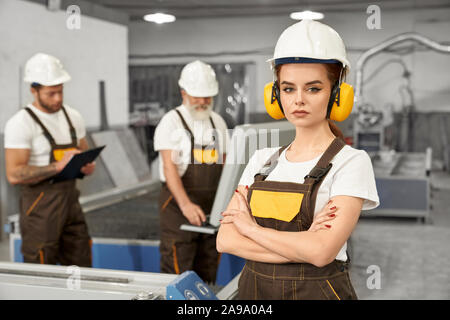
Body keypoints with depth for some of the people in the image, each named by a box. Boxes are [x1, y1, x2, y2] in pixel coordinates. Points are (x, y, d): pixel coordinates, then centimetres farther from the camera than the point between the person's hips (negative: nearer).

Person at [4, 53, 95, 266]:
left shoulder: (72, 116, 9)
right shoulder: (21, 123, -11)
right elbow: (14, 174, -18)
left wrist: (87, 166, -2)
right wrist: (58, 166, -25)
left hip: (70, 201, 6)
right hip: (41, 206, -6)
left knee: (81, 269, 9)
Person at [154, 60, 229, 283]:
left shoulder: (218, 122, 13)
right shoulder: (171, 121, -6)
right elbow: (169, 167, -16)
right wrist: (185, 204, -29)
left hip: (212, 207, 6)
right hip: (178, 205, -5)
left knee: (207, 274, 11)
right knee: (176, 274, -4)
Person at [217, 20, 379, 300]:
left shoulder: (351, 162, -11)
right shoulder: (263, 160, 3)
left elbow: (322, 252, -22)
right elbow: (225, 240, -6)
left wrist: (251, 227, -11)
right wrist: (302, 245, -18)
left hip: (317, 291, -4)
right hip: (253, 287, 4)